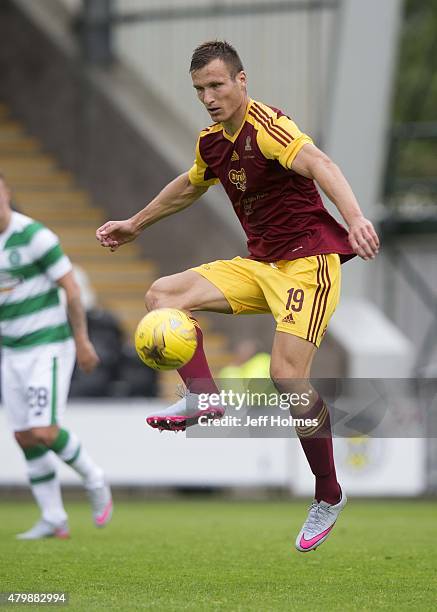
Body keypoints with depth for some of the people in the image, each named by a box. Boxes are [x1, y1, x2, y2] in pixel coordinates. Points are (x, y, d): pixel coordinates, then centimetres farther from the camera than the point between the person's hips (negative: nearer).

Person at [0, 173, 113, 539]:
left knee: (44, 433, -15)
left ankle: (95, 482, 11)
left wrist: (82, 340, -11)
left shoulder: (34, 236, -16)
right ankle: (54, 521, 11)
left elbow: (70, 287, -12)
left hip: (48, 348, -7)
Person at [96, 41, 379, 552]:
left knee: (287, 374, -20)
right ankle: (202, 396, -15)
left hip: (308, 262, -8)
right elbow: (189, 186, 32)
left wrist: (354, 218, -54)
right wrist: (135, 225, 42)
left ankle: (329, 496, -6)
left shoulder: (265, 125, -17)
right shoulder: (211, 142, 9)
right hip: (259, 265, 8)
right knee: (163, 294, -5)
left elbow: (317, 163, -36)